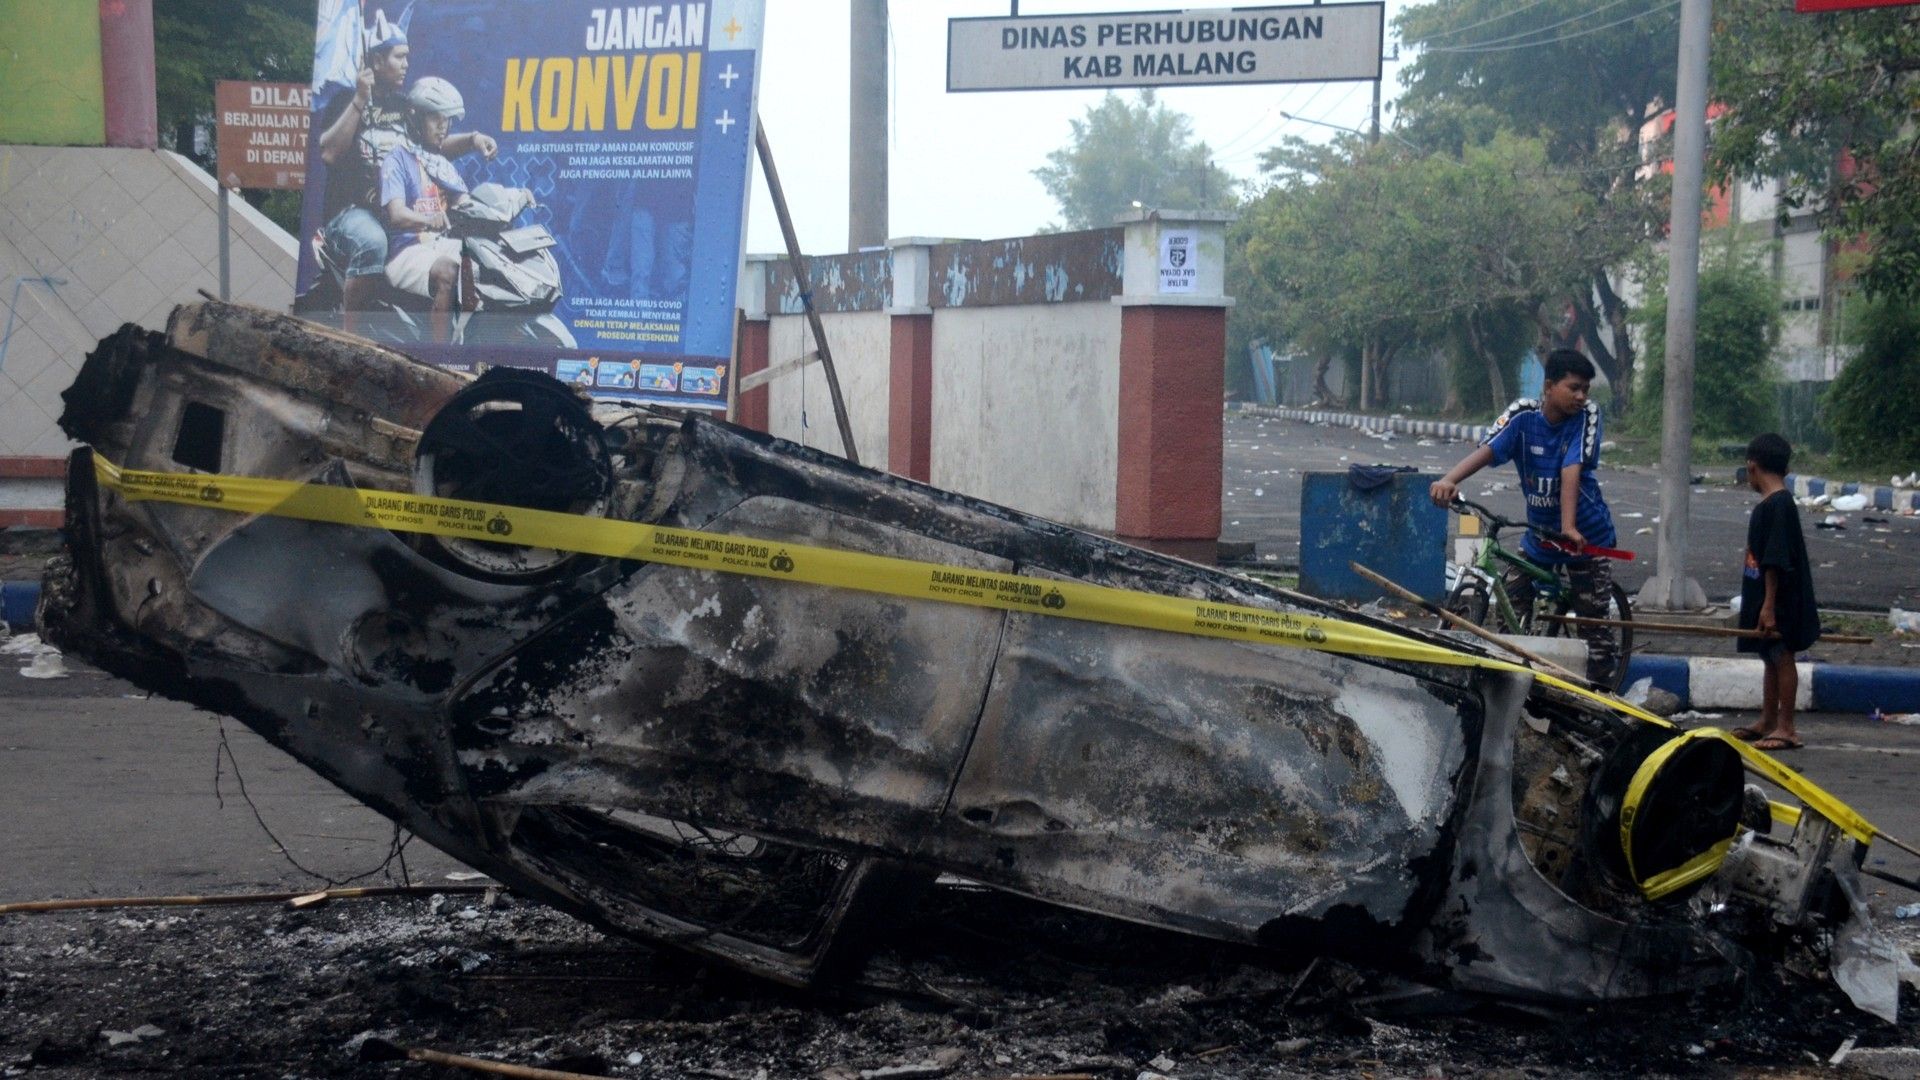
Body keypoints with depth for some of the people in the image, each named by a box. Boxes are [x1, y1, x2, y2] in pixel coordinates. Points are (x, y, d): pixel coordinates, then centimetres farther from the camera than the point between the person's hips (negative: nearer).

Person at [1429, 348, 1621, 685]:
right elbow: (1486, 451, -26)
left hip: (1586, 536, -3)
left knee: (1595, 621, -2)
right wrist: (1448, 480, -45)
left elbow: (1571, 470, -28)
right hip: (1539, 531, 3)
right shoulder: (1523, 414, -12)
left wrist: (1569, 527, -40)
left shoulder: (1587, 415, -15)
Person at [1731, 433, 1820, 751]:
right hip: (1766, 597, 10)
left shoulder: (1777, 505, -18)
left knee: (1781, 657, -5)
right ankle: (1767, 722, 25)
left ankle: (1786, 728, -1)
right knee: (1770, 658, 16)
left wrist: (1769, 606, -23)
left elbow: (1776, 561, -22)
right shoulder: (1775, 503, 12)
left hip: (1779, 600, -10)